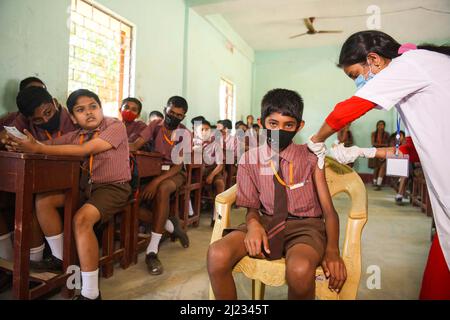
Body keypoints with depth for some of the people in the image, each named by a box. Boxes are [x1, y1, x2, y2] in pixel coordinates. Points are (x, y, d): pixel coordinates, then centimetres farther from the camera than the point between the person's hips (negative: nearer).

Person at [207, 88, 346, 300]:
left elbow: (329, 210, -2)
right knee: (217, 255, -28)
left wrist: (332, 249, -20)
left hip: (305, 225, -1)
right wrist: (253, 224, -18)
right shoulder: (250, 159, 3)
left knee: (300, 270, -37)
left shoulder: (311, 158, 0)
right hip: (266, 221, 1)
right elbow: (252, 207, 7)